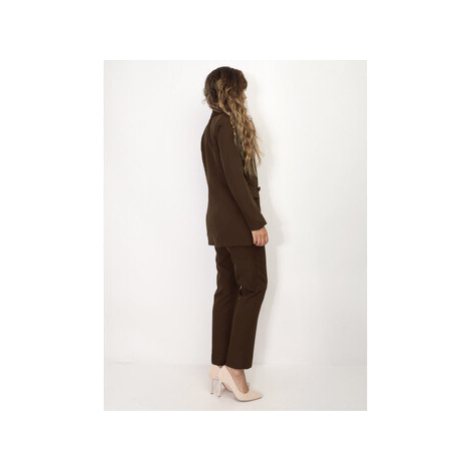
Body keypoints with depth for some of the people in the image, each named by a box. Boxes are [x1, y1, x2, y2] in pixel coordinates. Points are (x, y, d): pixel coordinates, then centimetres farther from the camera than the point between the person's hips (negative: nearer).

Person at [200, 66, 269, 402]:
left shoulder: (212, 126, 17)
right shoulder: (227, 125, -12)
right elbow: (235, 178, -19)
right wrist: (257, 222, -18)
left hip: (220, 222, 9)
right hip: (239, 222, -9)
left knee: (228, 289, 11)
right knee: (253, 286, -4)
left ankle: (220, 365, 17)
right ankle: (234, 366, -1)